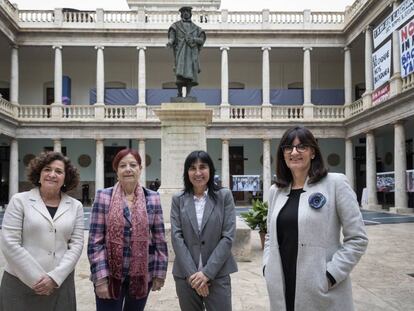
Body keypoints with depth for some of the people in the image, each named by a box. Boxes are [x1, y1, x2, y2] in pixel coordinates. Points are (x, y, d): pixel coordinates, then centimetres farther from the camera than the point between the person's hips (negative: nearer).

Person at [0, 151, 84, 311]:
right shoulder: (20, 200, -2)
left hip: (61, 283, 2)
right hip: (20, 283, -1)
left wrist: (55, 277, -12)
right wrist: (36, 279, -12)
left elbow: (76, 244, 0)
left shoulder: (75, 206, 4)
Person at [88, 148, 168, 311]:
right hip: (110, 275, -2)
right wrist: (100, 277, -11)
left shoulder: (152, 198, 1)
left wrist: (160, 273, 3)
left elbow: (160, 239, 4)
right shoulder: (104, 196, -5)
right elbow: (95, 240, -7)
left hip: (142, 275, 2)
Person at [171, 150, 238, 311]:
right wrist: (191, 273, -11)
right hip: (186, 276, 2)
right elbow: (176, 237, -2)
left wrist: (207, 272, -11)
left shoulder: (224, 196, -1)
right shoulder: (178, 199, 4)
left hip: (217, 274, -1)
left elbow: (228, 237, -5)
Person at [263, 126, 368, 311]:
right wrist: (268, 267, 3)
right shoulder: (275, 191, 8)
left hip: (322, 291, -4)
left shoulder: (335, 183, -7)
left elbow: (357, 238, -7)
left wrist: (330, 275, -13)